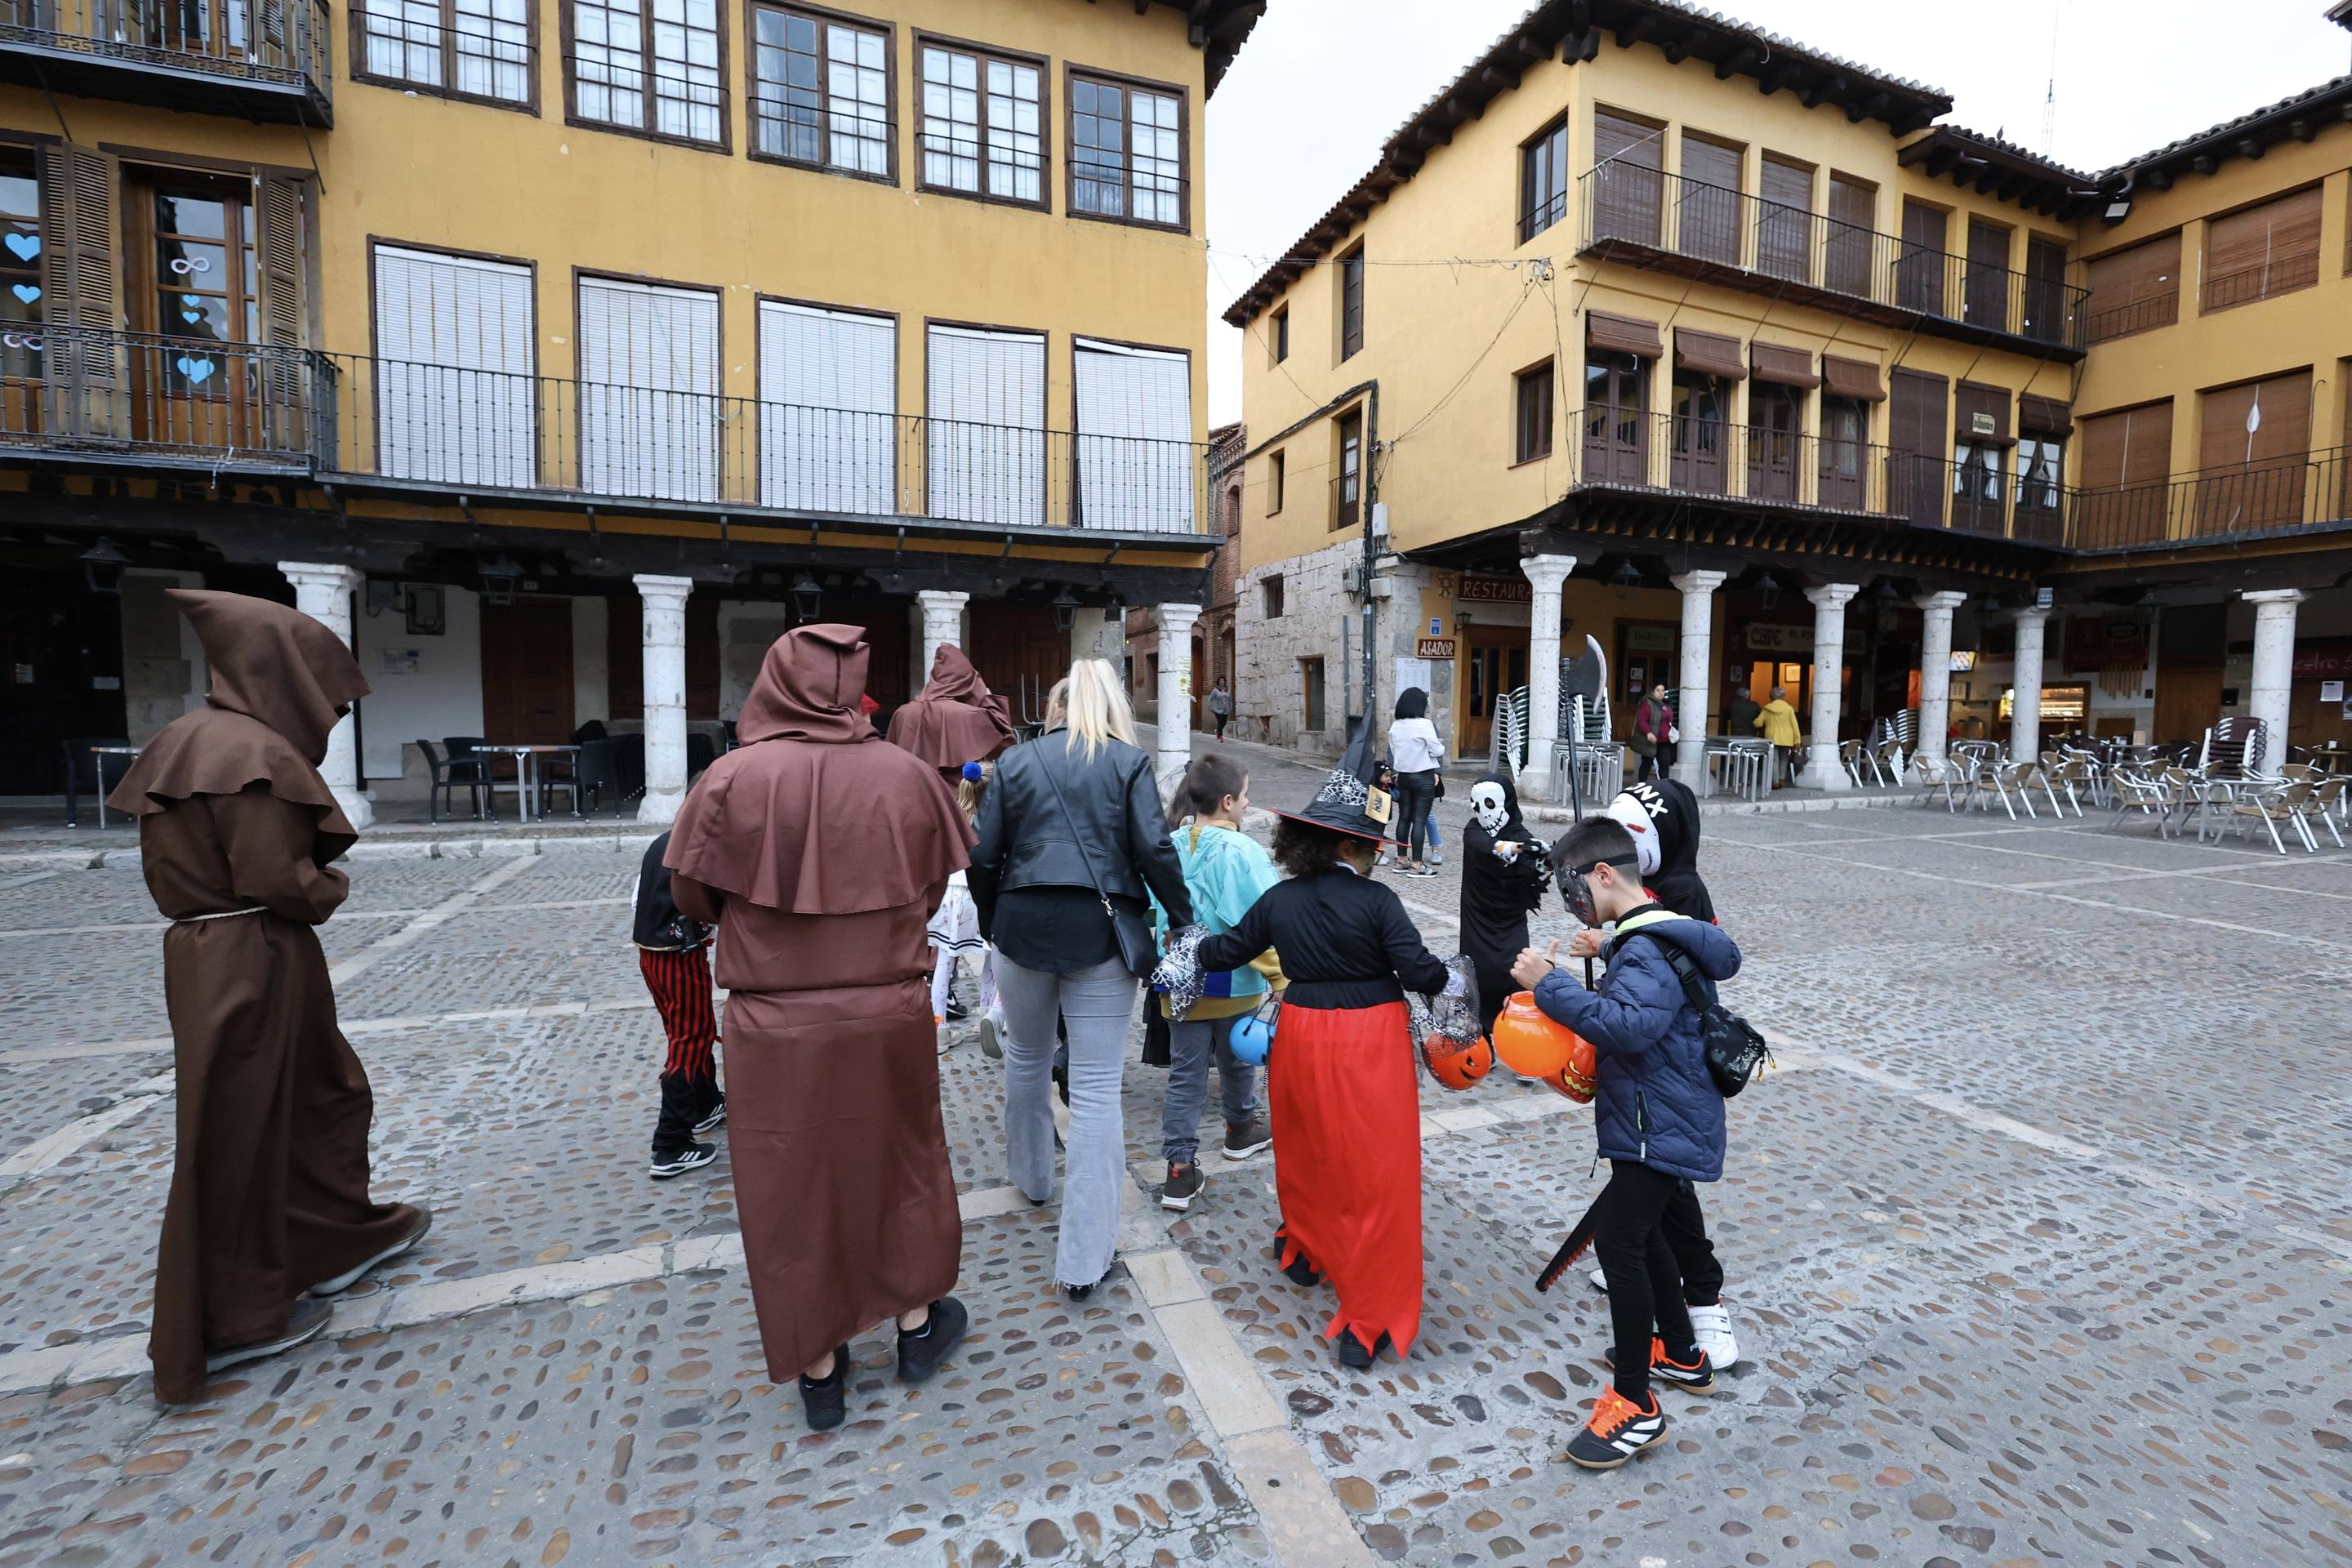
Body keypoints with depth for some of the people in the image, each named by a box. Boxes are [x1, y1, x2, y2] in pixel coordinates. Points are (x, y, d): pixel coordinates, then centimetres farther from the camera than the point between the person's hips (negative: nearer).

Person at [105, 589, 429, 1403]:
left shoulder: (192, 740, 9)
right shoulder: (254, 753, -20)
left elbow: (165, 867, 13)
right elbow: (277, 879, -24)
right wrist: (332, 886, -4)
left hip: (208, 953, 9)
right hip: (254, 967, -9)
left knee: (326, 1094, 22)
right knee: (242, 1135, 5)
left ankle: (340, 1239, 38)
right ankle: (237, 1316, 22)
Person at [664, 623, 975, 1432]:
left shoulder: (732, 779, -15)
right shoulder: (908, 775, -10)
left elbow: (694, 892, -1)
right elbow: (932, 886, 1)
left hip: (775, 1026, -1)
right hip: (889, 1015, 1)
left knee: (792, 1184, 17)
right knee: (901, 1161, 21)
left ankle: (818, 1366, 34)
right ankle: (917, 1321, 40)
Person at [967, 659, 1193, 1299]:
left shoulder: (1015, 761, 6)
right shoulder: (1128, 761, 0)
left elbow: (983, 857, 3)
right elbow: (1155, 850, -9)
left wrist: (991, 925, 16)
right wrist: (1183, 920, 2)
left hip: (1024, 925, 3)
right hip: (1101, 930, -2)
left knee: (1026, 1058, 25)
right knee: (1096, 1087, 2)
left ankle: (1031, 1175, 48)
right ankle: (1083, 1260, 7)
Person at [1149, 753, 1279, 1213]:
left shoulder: (1170, 846, -4)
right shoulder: (1240, 851, -20)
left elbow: (1157, 913, 5)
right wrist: (1281, 980, -16)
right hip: (1232, 984, -3)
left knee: (1185, 1075, 8)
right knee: (1236, 1062, 21)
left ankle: (1180, 1169, 6)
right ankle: (1241, 1130, 45)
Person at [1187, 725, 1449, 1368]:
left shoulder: (1279, 900, -2)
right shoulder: (1376, 901, -15)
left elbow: (1230, 949, 8)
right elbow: (1418, 970, -16)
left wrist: (1186, 957, 26)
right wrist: (1449, 978, 6)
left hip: (1303, 1037, 5)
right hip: (1371, 1043, -4)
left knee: (1307, 1148, 26)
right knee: (1374, 1173, 6)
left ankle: (1303, 1250, 49)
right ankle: (1366, 1324, 14)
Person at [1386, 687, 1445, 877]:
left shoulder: (1395, 726, 4)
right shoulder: (1425, 725, -14)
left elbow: (1393, 752, 9)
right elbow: (1437, 751, -9)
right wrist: (1442, 745, 11)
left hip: (1403, 776, 6)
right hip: (1423, 777, -6)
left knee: (1405, 818, 12)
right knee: (1420, 820, -3)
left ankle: (1403, 860, 19)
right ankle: (1416, 865, -1)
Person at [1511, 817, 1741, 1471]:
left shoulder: (1647, 949, -23)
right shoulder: (1653, 934, 8)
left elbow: (1629, 1026, -37)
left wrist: (1551, 984, -33)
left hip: (1661, 1127, -11)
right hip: (1666, 1119, 11)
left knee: (1618, 1240, -9)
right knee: (1635, 1230, 22)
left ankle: (1636, 1405, 3)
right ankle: (1681, 1353, 39)